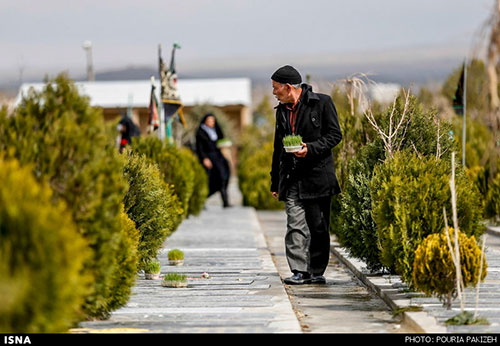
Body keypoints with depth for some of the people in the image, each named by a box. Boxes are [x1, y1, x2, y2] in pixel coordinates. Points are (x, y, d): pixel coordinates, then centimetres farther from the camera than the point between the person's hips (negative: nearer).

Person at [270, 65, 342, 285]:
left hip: (317, 174, -4)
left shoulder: (321, 102, -3)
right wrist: (275, 182, 18)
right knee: (295, 225, -6)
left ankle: (316, 272, 10)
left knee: (319, 226, 1)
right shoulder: (282, 110, 15)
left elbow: (335, 135, -3)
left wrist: (310, 148, -19)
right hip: (292, 177, 4)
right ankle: (299, 271, -5)